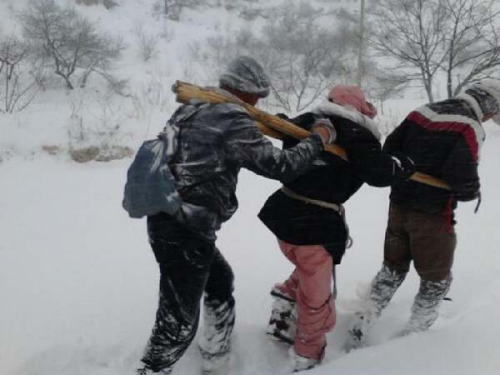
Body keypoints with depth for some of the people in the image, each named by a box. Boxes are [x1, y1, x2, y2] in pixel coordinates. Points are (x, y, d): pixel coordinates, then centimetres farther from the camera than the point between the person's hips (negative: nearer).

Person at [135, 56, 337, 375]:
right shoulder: (233, 121, -15)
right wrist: (318, 138, 0)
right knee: (179, 322, 0)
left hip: (166, 219, 10)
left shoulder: (190, 110, 10)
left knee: (220, 281, 25)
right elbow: (281, 166, -15)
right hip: (184, 231, -10)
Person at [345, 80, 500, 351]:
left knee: (393, 268, 21)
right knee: (437, 279, 14)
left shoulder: (421, 112, 7)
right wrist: (472, 193, 0)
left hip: (398, 205, 7)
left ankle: (360, 329, 22)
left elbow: (389, 150, 7)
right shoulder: (470, 128, -14)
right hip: (433, 214, -6)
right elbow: (463, 176, -22)